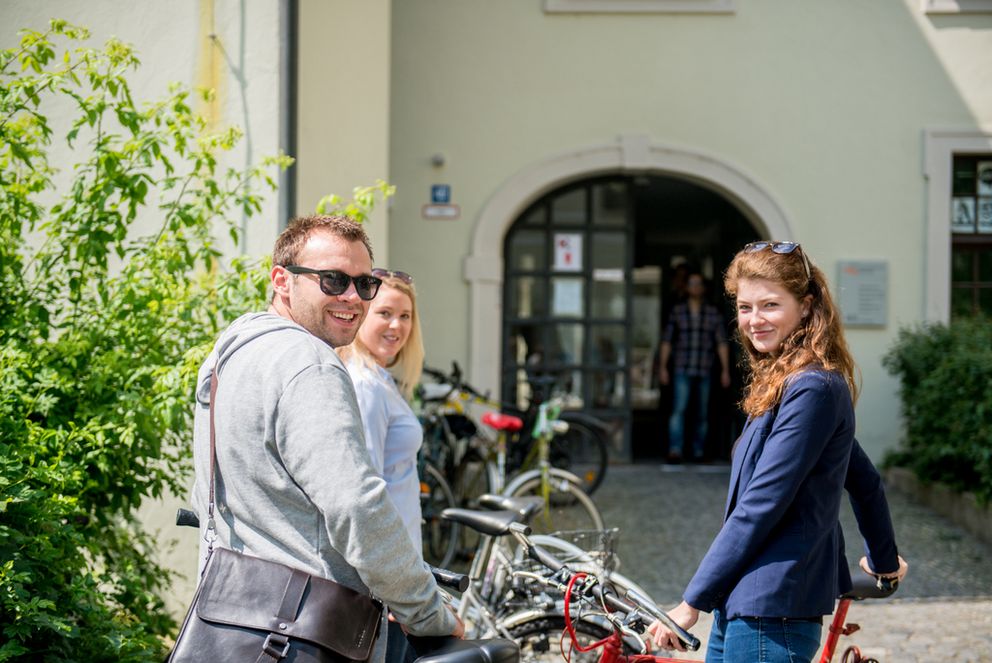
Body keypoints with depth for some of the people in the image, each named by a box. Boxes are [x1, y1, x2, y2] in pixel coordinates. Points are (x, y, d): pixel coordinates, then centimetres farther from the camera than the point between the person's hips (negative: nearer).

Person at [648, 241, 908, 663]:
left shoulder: (812, 389, -15)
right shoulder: (785, 383, 14)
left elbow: (760, 505, -19)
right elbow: (865, 481, 24)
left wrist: (693, 601, -16)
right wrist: (884, 560, 39)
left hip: (771, 614, -10)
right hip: (739, 608, 10)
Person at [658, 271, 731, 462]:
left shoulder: (713, 313, 6)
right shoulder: (677, 312, 5)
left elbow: (721, 343, 5)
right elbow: (667, 341, 7)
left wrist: (725, 370, 0)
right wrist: (663, 367, 1)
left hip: (704, 371, 1)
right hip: (682, 370, -1)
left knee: (702, 414, 5)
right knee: (678, 410, -14)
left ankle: (698, 451, 15)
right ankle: (675, 451, -21)